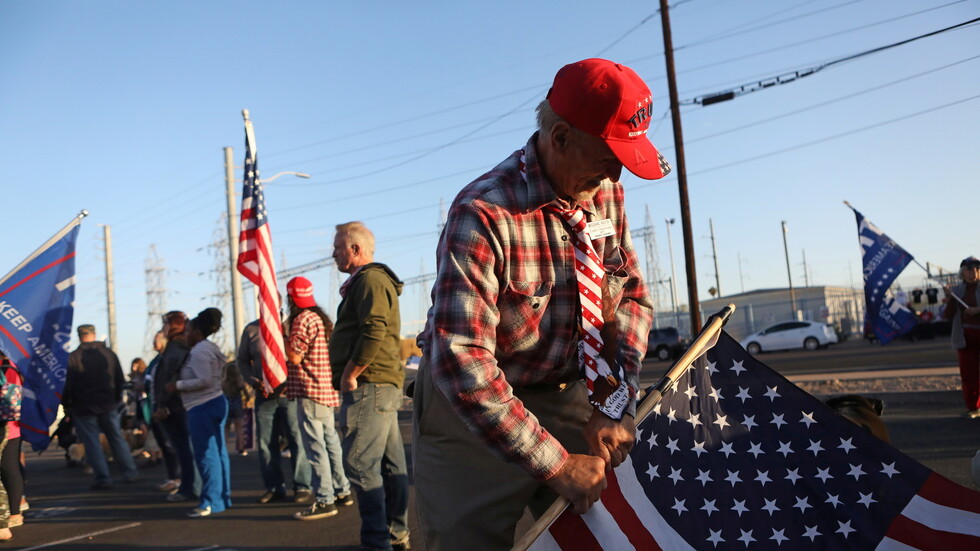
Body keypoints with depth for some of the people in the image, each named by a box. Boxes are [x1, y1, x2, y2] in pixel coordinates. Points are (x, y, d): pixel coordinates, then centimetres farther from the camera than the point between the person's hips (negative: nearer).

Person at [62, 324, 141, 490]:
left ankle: (103, 479, 2)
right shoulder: (109, 354, 3)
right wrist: (117, 399, 19)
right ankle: (130, 473, 14)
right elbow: (120, 380, 9)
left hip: (84, 407, -4)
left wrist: (66, 404, 3)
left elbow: (69, 384, -11)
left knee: (92, 443, 3)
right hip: (108, 405, 4)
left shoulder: (74, 357, -10)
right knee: (117, 439, 12)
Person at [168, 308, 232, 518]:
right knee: (218, 452, 12)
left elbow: (204, 380, -22)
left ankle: (210, 502, -3)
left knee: (206, 455, -6)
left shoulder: (199, 352, -13)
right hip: (216, 402, 10)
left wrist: (178, 385, -13)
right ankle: (223, 497, 17)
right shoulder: (212, 348, 18)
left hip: (202, 407, -10)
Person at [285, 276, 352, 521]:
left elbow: (295, 356, -18)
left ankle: (324, 500, -4)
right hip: (327, 390, 10)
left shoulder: (302, 319, -14)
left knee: (315, 446, -6)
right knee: (330, 441, 16)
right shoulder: (322, 318, 16)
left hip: (310, 391, -10)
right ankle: (342, 491, 24)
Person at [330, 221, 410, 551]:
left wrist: (349, 376, -17)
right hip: (385, 386, 11)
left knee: (360, 463, -10)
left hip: (368, 386, -11)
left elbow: (374, 331, -23)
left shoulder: (370, 279, -10)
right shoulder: (374, 280, 24)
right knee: (390, 462, 12)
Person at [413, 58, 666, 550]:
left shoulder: (606, 193, -6)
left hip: (568, 396, 6)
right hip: (472, 407, -5)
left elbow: (630, 295, 2)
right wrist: (554, 464, -28)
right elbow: (463, 362, -31)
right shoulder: (483, 214, -27)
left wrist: (614, 407, -12)